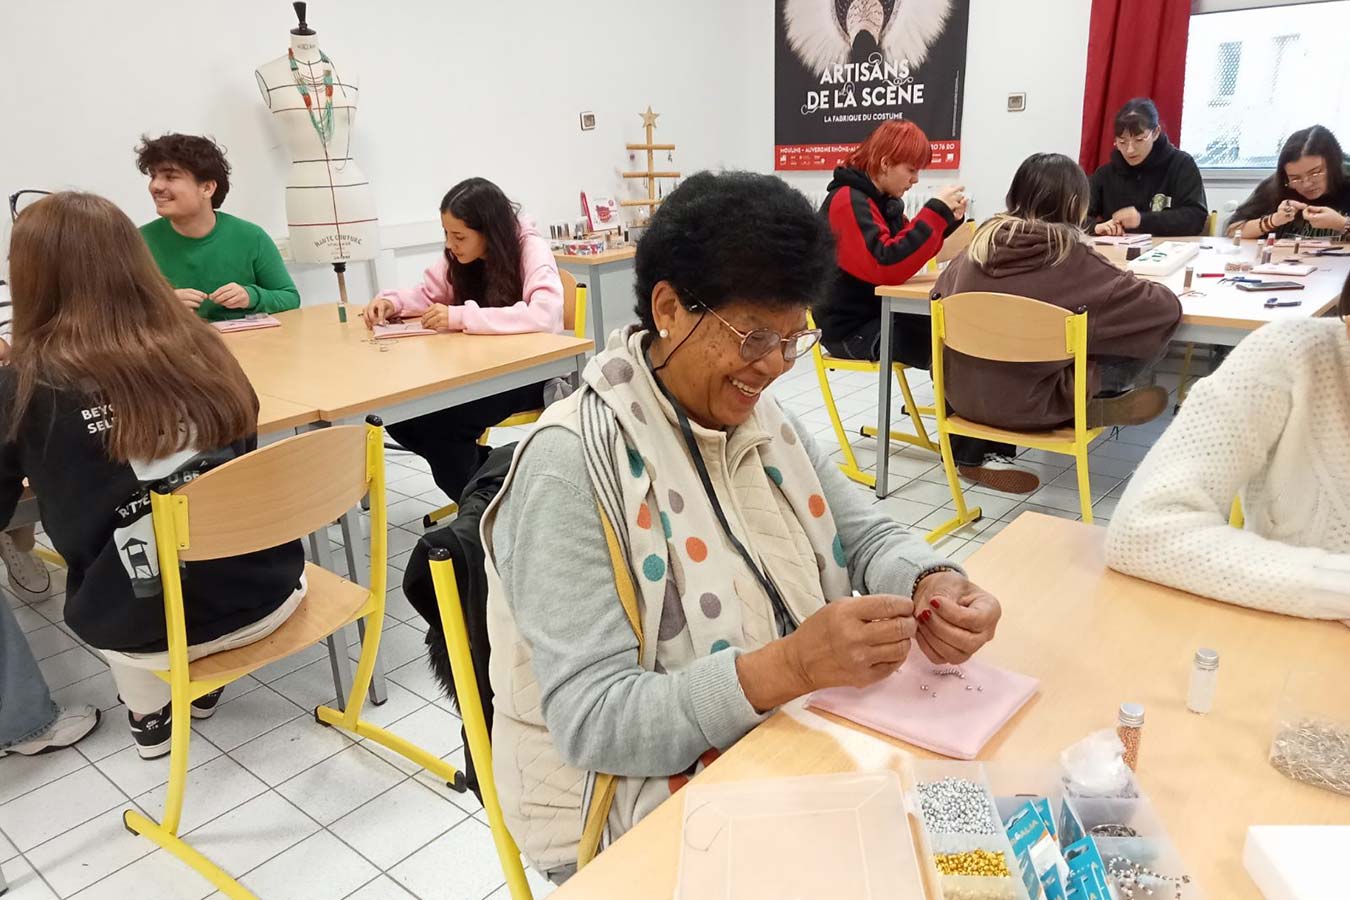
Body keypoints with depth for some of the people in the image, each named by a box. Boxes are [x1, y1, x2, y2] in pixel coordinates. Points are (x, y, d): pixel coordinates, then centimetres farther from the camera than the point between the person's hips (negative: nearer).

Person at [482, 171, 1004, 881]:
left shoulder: (759, 418, 2)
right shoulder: (571, 467, -22)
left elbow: (867, 535, 6)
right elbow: (593, 723, -24)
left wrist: (930, 583, -17)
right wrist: (791, 664, -36)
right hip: (645, 813, -6)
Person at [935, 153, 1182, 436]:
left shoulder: (983, 241, -3)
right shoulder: (1070, 256, -15)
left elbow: (942, 288, 16)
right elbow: (1165, 307, -10)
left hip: (963, 395, 6)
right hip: (1028, 406, -5)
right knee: (1142, 341, 11)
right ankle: (1096, 407, 26)